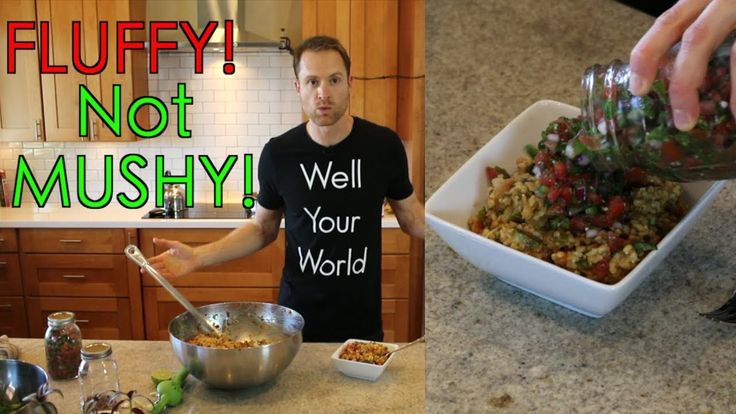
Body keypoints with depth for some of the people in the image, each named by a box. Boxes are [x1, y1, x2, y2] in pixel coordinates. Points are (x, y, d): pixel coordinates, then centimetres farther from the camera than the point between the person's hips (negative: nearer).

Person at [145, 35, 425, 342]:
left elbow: (411, 216, 5)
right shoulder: (278, 153, -8)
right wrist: (199, 256, -8)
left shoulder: (384, 145, -9)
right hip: (297, 319, 0)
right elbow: (263, 228, 4)